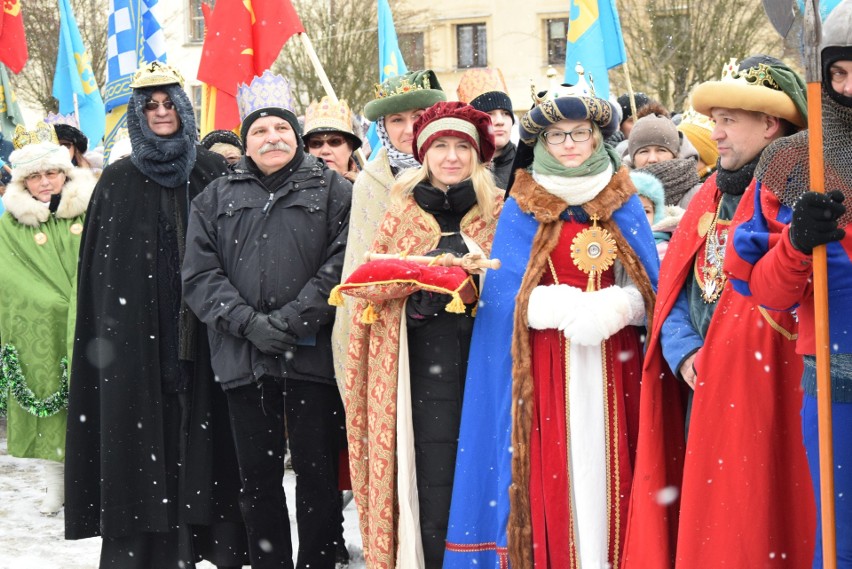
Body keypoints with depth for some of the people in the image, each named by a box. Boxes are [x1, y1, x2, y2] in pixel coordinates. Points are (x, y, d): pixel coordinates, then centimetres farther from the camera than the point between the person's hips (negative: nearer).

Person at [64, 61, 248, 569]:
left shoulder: (214, 173, 8)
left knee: (203, 426, -1)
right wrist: (106, 329, 1)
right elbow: (98, 263, 8)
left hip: (201, 327, 0)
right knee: (141, 434, -1)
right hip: (138, 331, 0)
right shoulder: (118, 180, 10)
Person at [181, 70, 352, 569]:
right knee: (259, 476, 9)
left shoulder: (332, 189, 6)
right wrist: (249, 322, -11)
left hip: (313, 355, -2)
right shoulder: (216, 199, 13)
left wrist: (293, 320, -15)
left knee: (318, 473, 1)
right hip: (245, 358, 3)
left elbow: (343, 263, -6)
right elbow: (200, 274, 3)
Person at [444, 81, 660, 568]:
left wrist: (615, 308, -17)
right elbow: (512, 295, -3)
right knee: (554, 467, -4)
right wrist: (582, 307, -15)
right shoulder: (522, 210, 5)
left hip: (613, 356, 1)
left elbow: (645, 285, 5)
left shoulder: (624, 204, 9)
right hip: (547, 360, -1)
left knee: (608, 465, 0)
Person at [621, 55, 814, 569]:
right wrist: (683, 353, 0)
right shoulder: (712, 194, 15)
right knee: (696, 520, 12)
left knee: (750, 521, -3)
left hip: (761, 393, -7)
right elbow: (673, 286, 14)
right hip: (699, 392, 7)